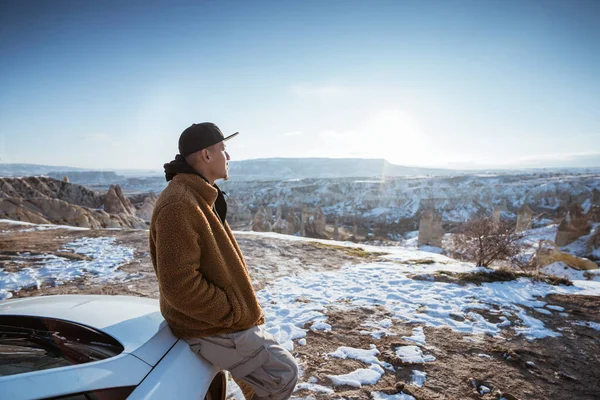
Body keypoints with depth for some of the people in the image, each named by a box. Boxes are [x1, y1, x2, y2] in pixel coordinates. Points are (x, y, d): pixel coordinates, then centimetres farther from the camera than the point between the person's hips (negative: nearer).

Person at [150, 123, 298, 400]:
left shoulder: (199, 197, 8)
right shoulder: (179, 206, -26)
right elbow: (180, 285, -30)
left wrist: (242, 309, 10)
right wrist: (234, 313, -20)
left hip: (228, 317, 10)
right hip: (211, 327, -10)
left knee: (267, 354, 26)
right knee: (283, 374, -1)